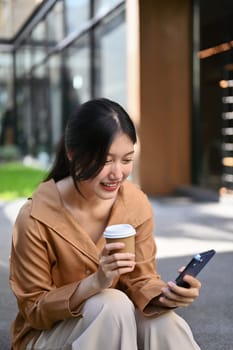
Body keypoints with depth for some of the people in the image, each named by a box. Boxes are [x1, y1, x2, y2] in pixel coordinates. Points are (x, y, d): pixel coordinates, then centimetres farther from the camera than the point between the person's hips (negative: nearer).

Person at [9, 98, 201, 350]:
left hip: (114, 323, 3)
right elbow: (35, 309, -15)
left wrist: (166, 294, -29)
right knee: (114, 303, -31)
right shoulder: (36, 218, -23)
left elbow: (140, 280, -5)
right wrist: (96, 282, -32)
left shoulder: (137, 204, -12)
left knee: (163, 322, -28)